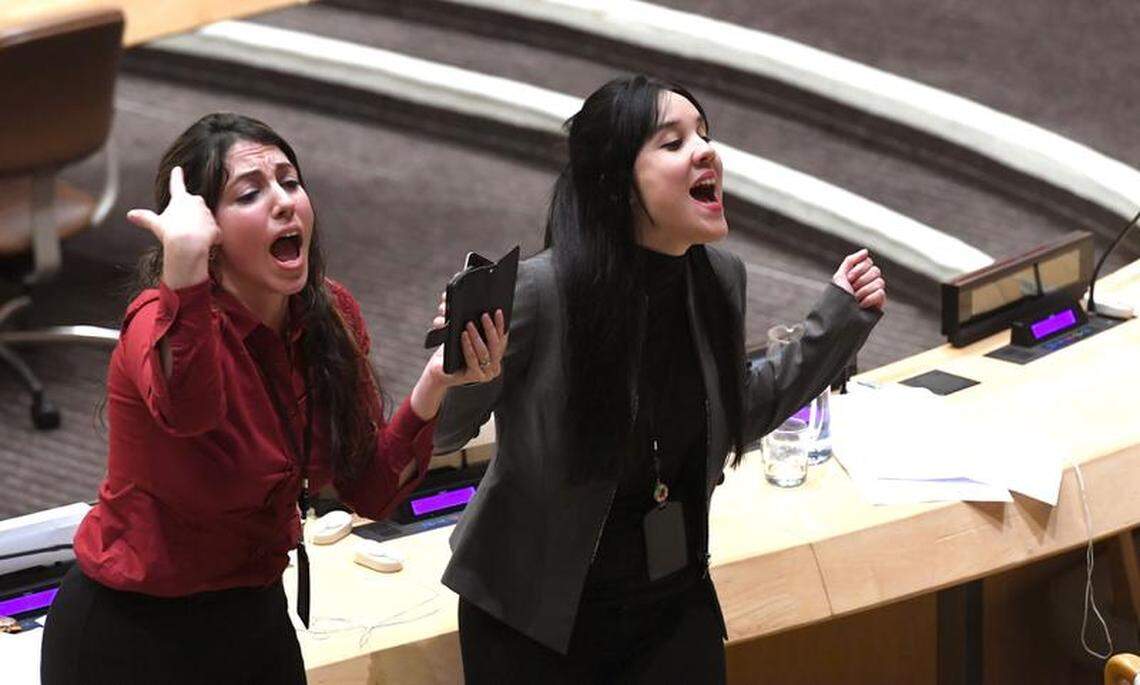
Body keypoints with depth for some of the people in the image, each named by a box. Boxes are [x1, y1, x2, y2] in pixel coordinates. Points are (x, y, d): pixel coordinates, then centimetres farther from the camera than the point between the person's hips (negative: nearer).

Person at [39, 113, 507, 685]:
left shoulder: (330, 314, -5)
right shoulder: (164, 322, -24)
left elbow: (371, 493, -3)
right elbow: (186, 409, -49)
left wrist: (433, 386, -18)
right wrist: (185, 268, -63)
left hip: (255, 618, 6)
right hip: (131, 636, -6)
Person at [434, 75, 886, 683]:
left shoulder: (719, 279, -6)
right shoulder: (540, 291, -25)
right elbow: (439, 434, -15)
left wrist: (840, 317, 6)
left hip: (675, 605, 5)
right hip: (533, 616, -5)